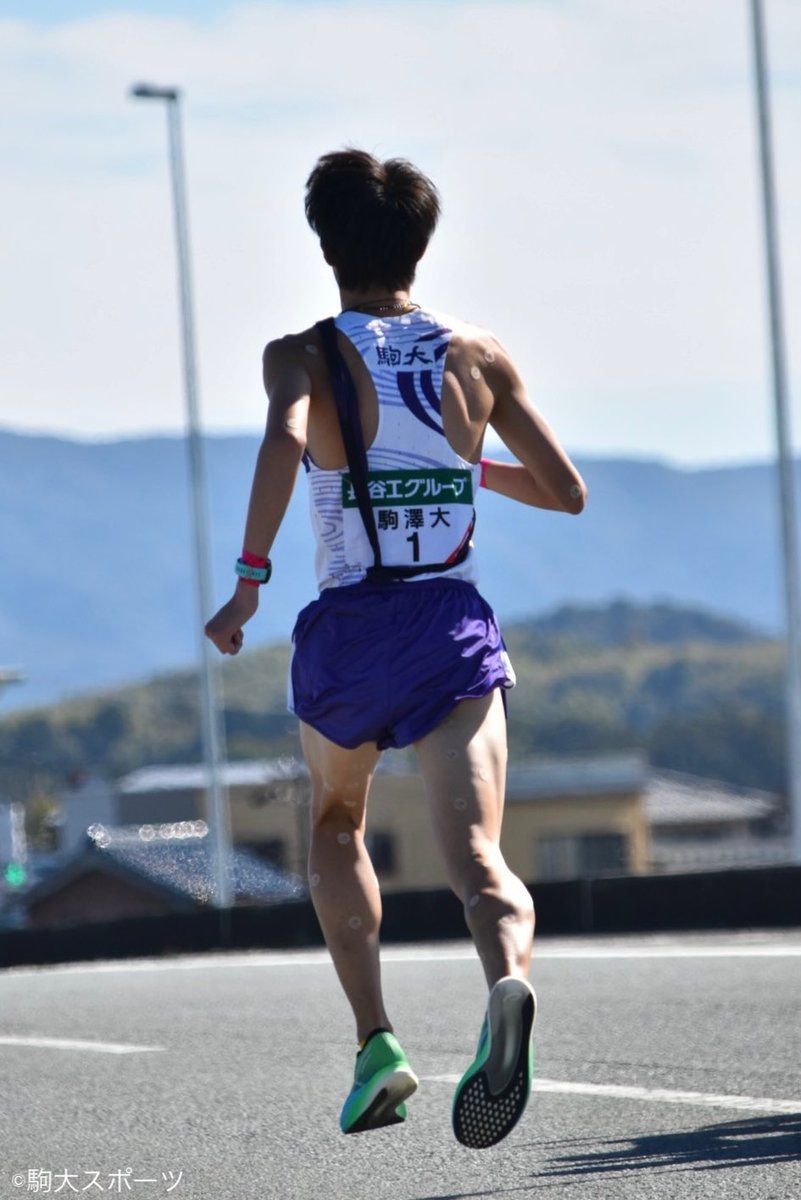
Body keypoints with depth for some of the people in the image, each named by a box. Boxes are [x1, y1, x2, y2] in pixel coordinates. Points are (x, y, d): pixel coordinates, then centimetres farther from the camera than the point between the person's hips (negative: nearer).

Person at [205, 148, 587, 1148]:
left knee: (336, 826, 26)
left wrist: (248, 579, -21)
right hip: (458, 627, 1)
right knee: (477, 857, -9)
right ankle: (508, 978, -44)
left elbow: (284, 440, -24)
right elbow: (566, 492, 9)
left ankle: (376, 1043, 16)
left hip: (346, 632, 0)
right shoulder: (478, 359, 7)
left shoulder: (304, 355, -1)